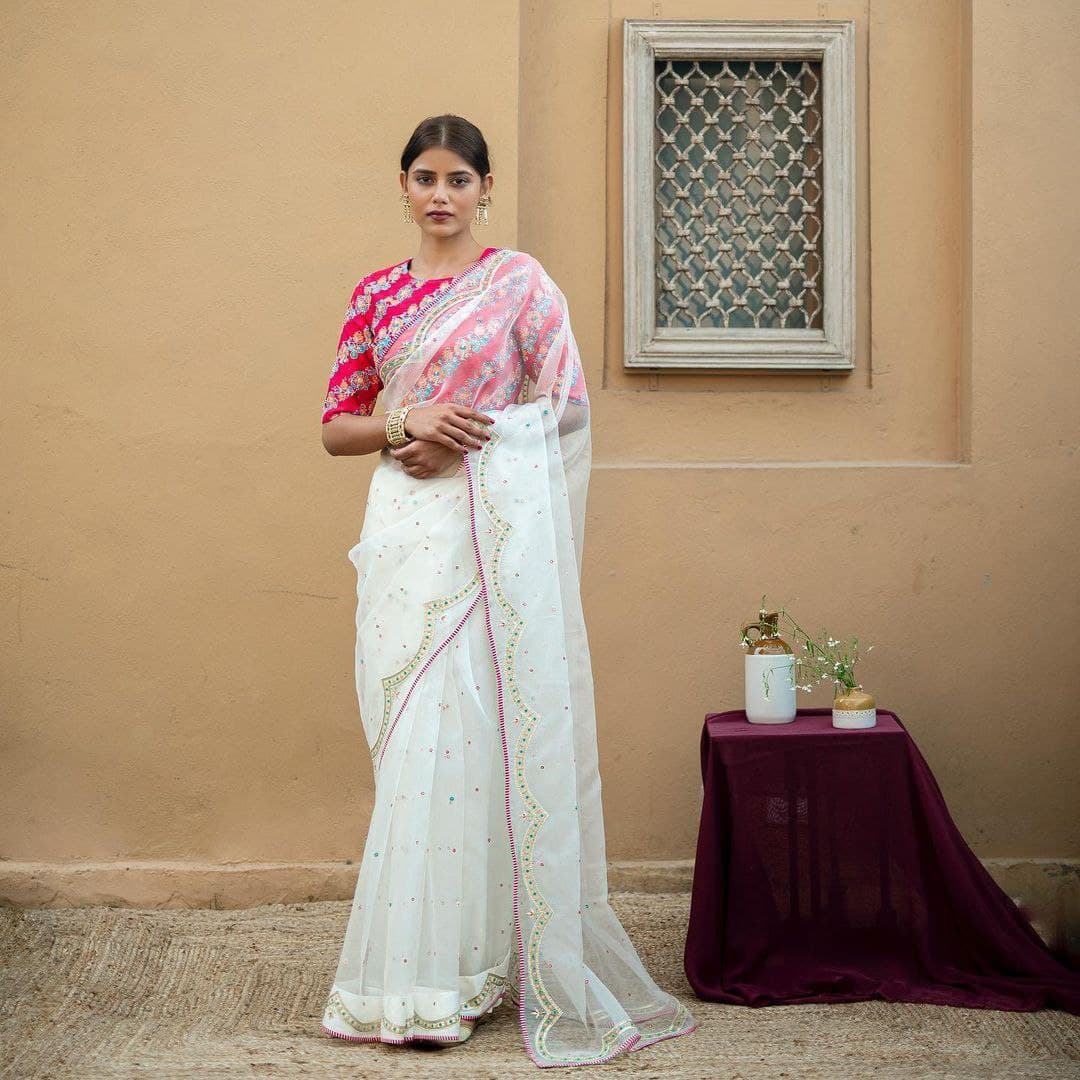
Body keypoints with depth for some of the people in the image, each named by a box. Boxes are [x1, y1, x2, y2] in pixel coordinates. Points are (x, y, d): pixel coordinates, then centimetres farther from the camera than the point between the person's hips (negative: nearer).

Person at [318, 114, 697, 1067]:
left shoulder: (521, 282, 3)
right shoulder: (375, 295, 14)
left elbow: (567, 409, 0)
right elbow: (336, 427, 13)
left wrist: (462, 442, -9)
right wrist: (406, 426, -7)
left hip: (494, 528, -4)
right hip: (406, 530, 4)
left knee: (475, 727, -6)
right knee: (414, 730, 3)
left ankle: (458, 966, 4)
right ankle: (428, 969, 12)